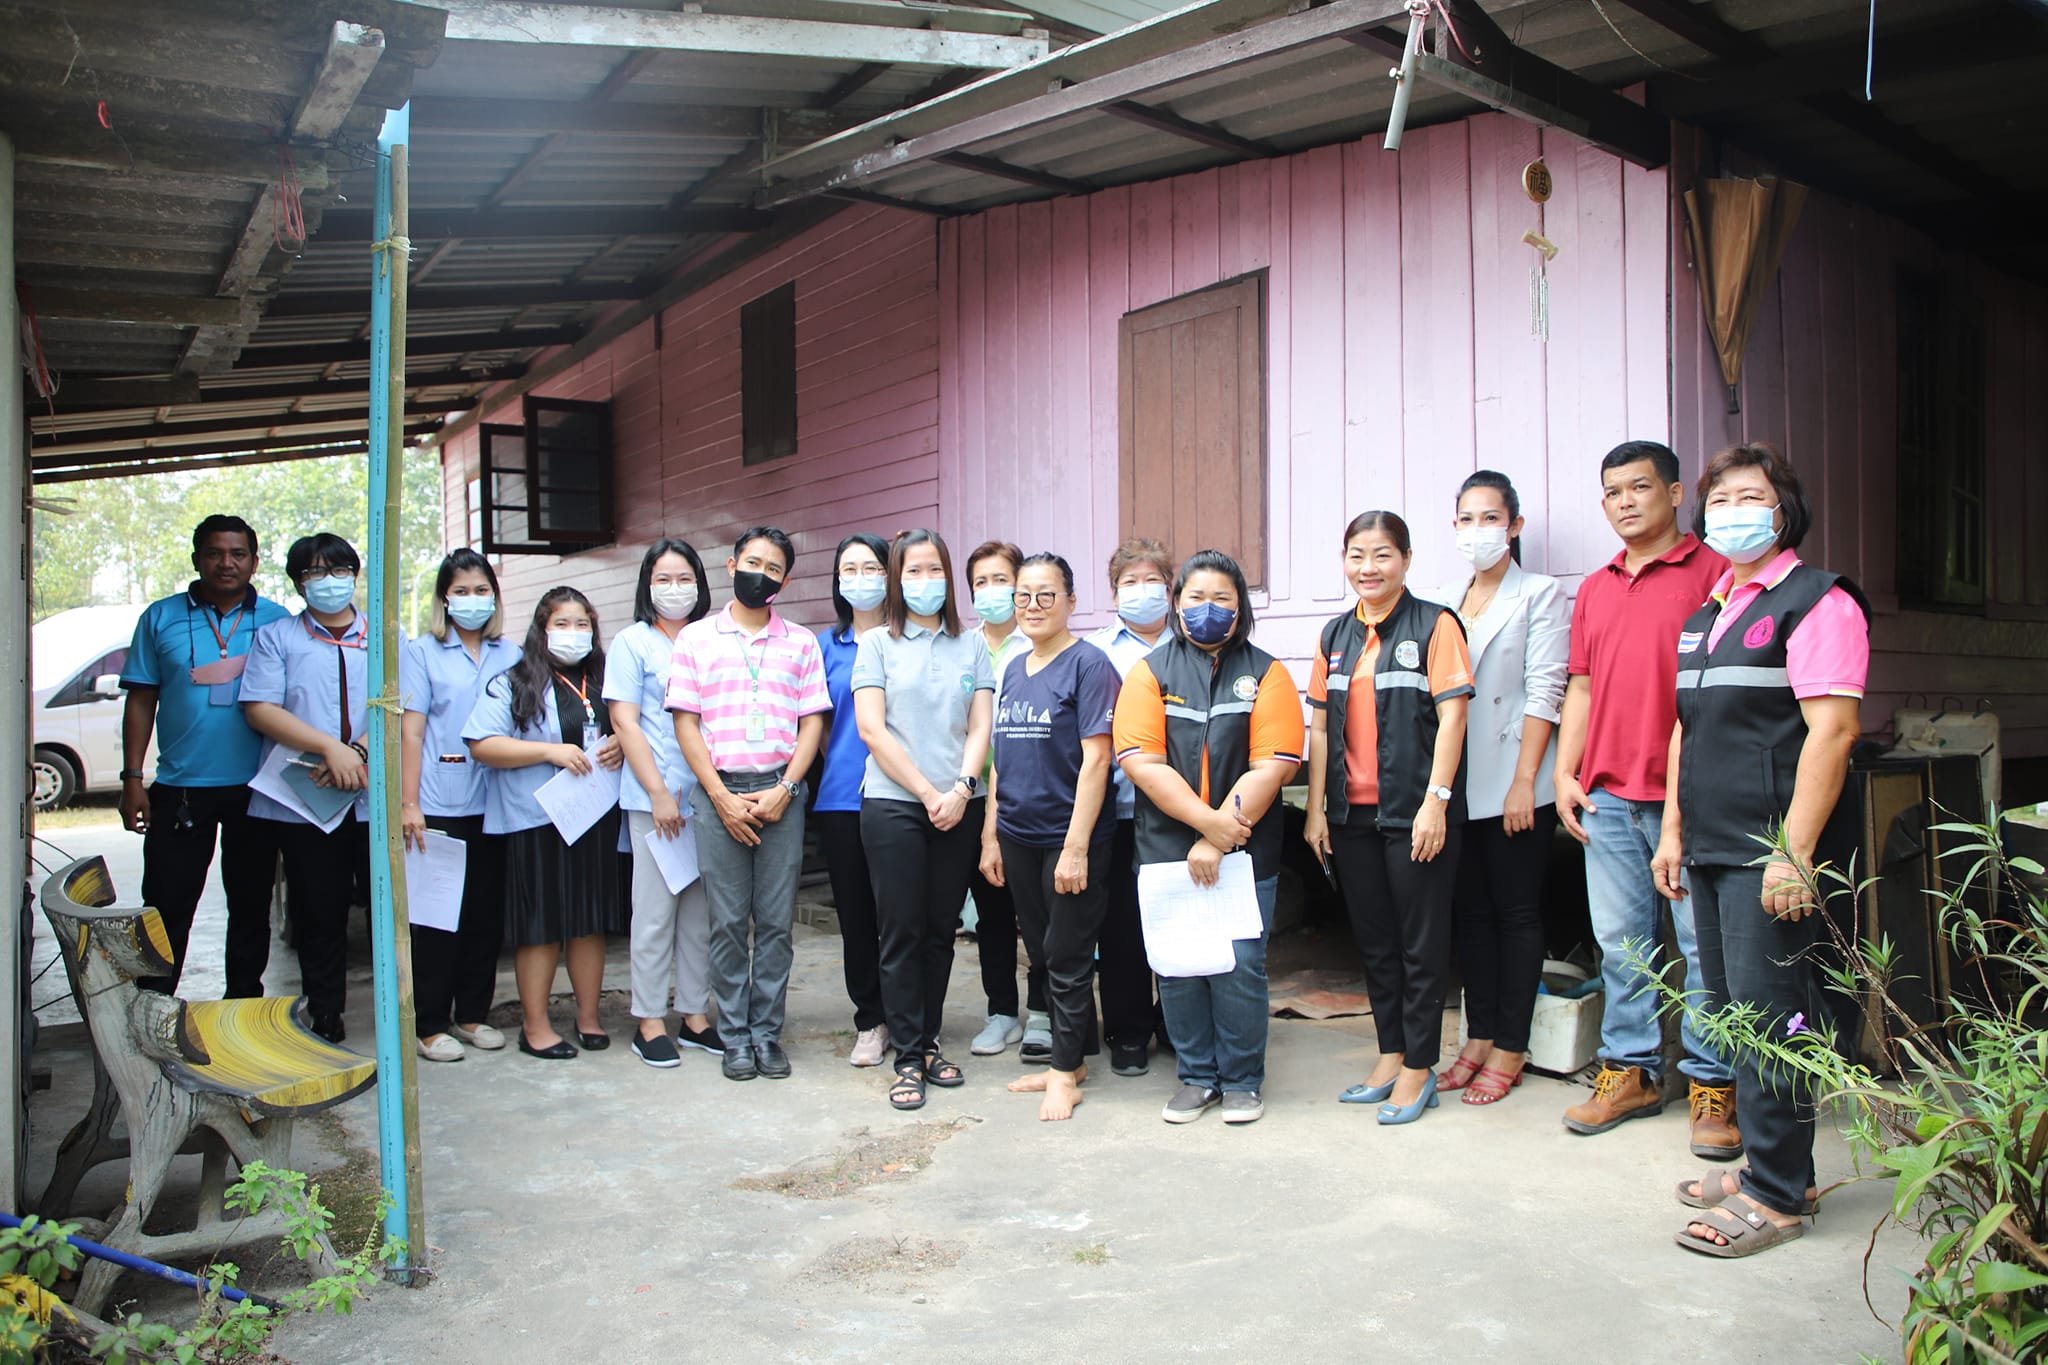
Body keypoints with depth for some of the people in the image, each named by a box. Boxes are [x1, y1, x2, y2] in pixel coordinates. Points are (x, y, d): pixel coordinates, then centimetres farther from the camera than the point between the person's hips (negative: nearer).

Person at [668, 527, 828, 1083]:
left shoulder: (801, 643, 10)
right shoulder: (696, 638, 7)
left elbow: (812, 723, 6)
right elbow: (686, 723, 2)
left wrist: (783, 791, -7)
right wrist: (722, 797, -6)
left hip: (780, 792, 1)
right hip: (719, 792, -1)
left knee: (776, 920, 2)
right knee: (728, 921, 1)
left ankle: (768, 1032, 12)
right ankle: (735, 1037, 12)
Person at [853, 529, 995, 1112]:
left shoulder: (972, 645, 11)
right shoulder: (877, 644, 3)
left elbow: (981, 727, 5)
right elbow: (871, 728, -5)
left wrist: (961, 789, -10)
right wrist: (928, 793, -10)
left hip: (958, 807, 3)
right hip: (893, 804, -3)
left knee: (941, 929, 8)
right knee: (902, 932, -1)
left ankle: (927, 1042, 21)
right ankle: (908, 1058, 8)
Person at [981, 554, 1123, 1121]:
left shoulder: (1088, 664, -10)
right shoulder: (1014, 670, 11)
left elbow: (1096, 759, -16)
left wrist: (1076, 846, -20)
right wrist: (991, 835, 11)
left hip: (1069, 839, -7)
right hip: (1019, 838, 7)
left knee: (1067, 958, 3)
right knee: (1043, 953, 15)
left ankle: (1066, 1073, 16)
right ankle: (1073, 1056, 29)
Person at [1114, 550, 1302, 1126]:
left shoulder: (1265, 674, 3)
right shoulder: (1150, 672, 6)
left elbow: (1272, 766, -6)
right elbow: (1141, 761, -5)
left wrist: (1217, 841, -12)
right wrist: (1207, 820, -15)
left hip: (1246, 851, -1)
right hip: (1166, 848, 1)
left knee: (1240, 966, -2)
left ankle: (1242, 1081, 17)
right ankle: (1197, 1076, 22)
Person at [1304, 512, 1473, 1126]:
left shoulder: (1433, 624, -6)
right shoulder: (1336, 635, 11)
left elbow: (1452, 715, -10)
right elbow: (1321, 726, 10)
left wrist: (1436, 801, -16)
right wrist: (1316, 810, 6)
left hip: (1415, 812, -6)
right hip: (1353, 812, 6)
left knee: (1421, 941, 3)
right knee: (1373, 938, 13)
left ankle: (1419, 1068, 14)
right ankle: (1390, 1056, 26)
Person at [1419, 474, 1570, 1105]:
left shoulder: (1540, 596, -1)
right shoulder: (1441, 603, 13)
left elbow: (1544, 691, -8)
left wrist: (1524, 783, -15)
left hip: (1514, 788, -5)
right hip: (1454, 785, 5)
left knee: (1517, 914, 3)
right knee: (1469, 912, 10)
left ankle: (1509, 1050, 10)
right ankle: (1478, 1039, 19)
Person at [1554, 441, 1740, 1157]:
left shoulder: (1715, 573, -2)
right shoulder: (1594, 589, 17)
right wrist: (1565, 775, 9)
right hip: (1607, 797, 6)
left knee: (1704, 942, 0)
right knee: (1619, 942, 10)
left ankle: (1712, 1086, 12)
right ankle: (1630, 1071, 22)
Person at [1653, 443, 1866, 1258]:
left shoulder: (1816, 601, -8)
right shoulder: (1706, 613, 17)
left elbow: (1832, 730, -16)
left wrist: (1794, 852, -21)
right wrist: (1673, 832, 17)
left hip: (1768, 854, -8)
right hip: (1711, 850, 8)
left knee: (1768, 1018, -3)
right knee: (1731, 1015, 13)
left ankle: (1778, 1195, 8)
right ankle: (1762, 1166, 25)